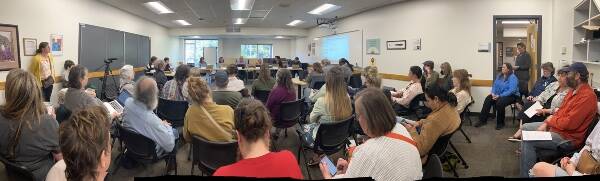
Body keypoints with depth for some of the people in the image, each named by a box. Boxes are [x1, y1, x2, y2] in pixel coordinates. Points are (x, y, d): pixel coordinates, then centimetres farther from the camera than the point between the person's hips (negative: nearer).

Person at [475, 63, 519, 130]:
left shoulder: (512, 77, -12)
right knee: (488, 99, -19)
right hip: (498, 95, 7)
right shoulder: (499, 76, 11)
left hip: (511, 96, -7)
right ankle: (482, 120, -17)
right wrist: (493, 93, -11)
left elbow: (511, 90, -22)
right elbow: (494, 85, 11)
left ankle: (500, 123, -16)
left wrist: (500, 96, -28)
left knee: (500, 102, -35)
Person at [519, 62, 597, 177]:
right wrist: (546, 124, 0)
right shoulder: (574, 90, 8)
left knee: (527, 140, -20)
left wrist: (551, 120, -10)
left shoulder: (587, 96, -24)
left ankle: (527, 174, -8)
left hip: (568, 137, -10)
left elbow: (569, 123, -28)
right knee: (525, 128, 12)